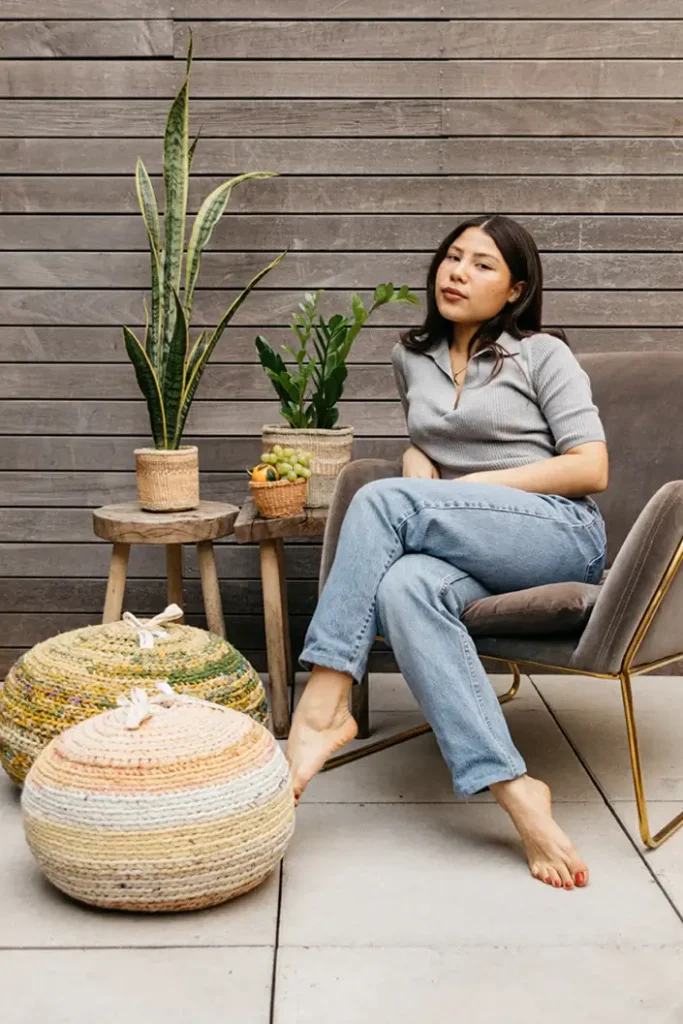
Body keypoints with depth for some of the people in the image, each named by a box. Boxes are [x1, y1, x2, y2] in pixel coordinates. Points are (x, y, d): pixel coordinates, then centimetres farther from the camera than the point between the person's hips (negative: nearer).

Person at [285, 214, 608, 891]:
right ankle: (512, 790, -40)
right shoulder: (412, 358, 22)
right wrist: (420, 510, 7)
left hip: (562, 535, -4)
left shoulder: (543, 354, 6)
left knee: (382, 498, -28)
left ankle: (322, 710, -29)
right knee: (403, 587, -34)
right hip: (470, 548, 4)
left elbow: (591, 470, -2)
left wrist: (474, 484, -9)